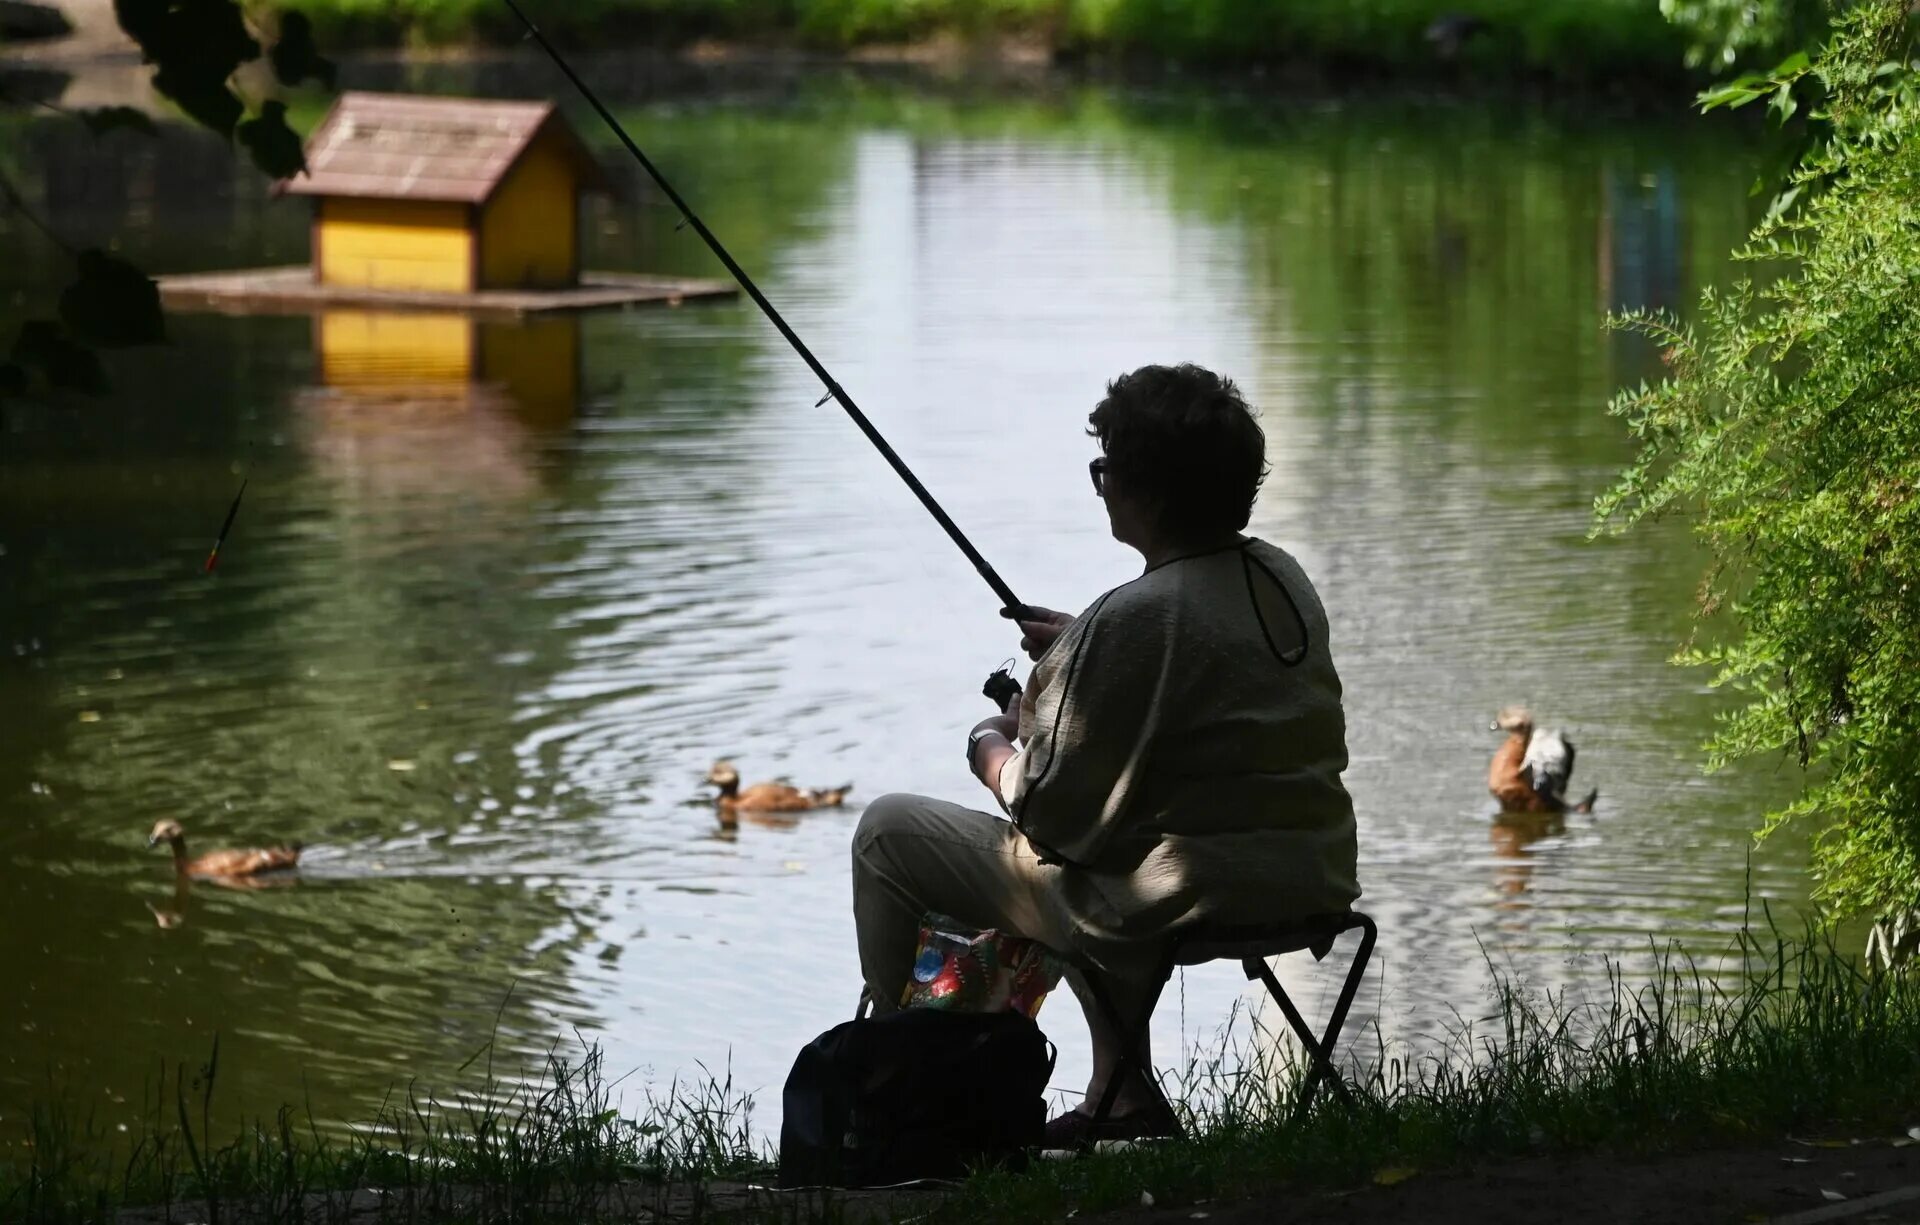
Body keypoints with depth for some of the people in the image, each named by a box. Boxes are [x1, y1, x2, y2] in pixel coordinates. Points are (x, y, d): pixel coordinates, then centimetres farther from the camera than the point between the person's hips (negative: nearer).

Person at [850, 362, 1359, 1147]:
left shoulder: (1134, 619, -22)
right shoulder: (1283, 579, 3)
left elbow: (1052, 816, -18)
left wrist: (991, 748, 3)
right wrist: (1077, 650, 16)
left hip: (1170, 906, -8)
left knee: (886, 833, 8)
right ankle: (1123, 1098, 34)